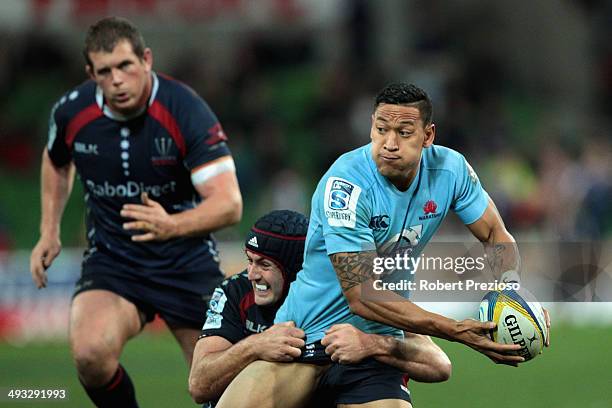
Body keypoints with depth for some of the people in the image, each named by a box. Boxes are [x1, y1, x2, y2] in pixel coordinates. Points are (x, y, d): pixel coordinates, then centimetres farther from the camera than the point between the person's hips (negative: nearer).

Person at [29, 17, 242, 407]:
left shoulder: (186, 111, -20)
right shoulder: (72, 112, -8)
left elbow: (229, 203, -26)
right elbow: (57, 161, 18)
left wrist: (172, 225, -44)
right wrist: (49, 232, 12)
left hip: (188, 261, -2)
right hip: (110, 261, 2)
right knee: (91, 352, -27)